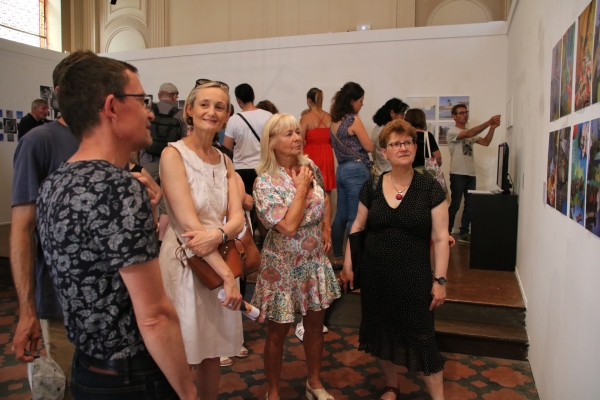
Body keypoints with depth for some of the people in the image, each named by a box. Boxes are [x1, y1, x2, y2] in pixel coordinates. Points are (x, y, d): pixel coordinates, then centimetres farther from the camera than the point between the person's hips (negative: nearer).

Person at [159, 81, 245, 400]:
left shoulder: (225, 162, 9)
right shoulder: (173, 154, -10)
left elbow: (237, 218, -1)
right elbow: (188, 222, -18)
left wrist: (217, 235, -24)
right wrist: (228, 275, -20)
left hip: (220, 260, 6)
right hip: (183, 263, -5)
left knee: (212, 351, 17)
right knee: (180, 358, 8)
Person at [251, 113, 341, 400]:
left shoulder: (310, 167, -2)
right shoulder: (265, 181, -19)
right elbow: (288, 226, -27)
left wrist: (326, 231, 7)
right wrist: (301, 186, -20)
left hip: (315, 261, 5)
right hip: (283, 266, -5)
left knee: (315, 325, 18)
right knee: (278, 332, 11)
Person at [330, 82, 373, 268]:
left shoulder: (335, 120, 12)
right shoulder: (353, 119, -11)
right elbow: (369, 147, -8)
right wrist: (361, 137, 10)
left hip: (341, 169, 8)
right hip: (356, 170, -8)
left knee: (341, 215, 12)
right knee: (355, 217, -2)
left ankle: (338, 256, 20)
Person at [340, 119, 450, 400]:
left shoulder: (430, 188, -8)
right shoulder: (371, 187, 0)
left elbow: (440, 238, -7)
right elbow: (358, 227, 8)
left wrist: (440, 280, -9)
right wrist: (348, 265, 7)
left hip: (414, 277, -3)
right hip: (375, 275, 3)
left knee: (421, 337, 2)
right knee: (381, 331, 16)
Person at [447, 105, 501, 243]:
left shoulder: (470, 133, 17)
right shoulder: (452, 131, -8)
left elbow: (486, 142, 7)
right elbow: (469, 134, -25)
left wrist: (493, 128, -8)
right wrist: (489, 122, -29)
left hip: (471, 174, 8)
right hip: (458, 174, -8)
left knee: (470, 205, 9)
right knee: (454, 205, -3)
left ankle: (464, 233, 18)